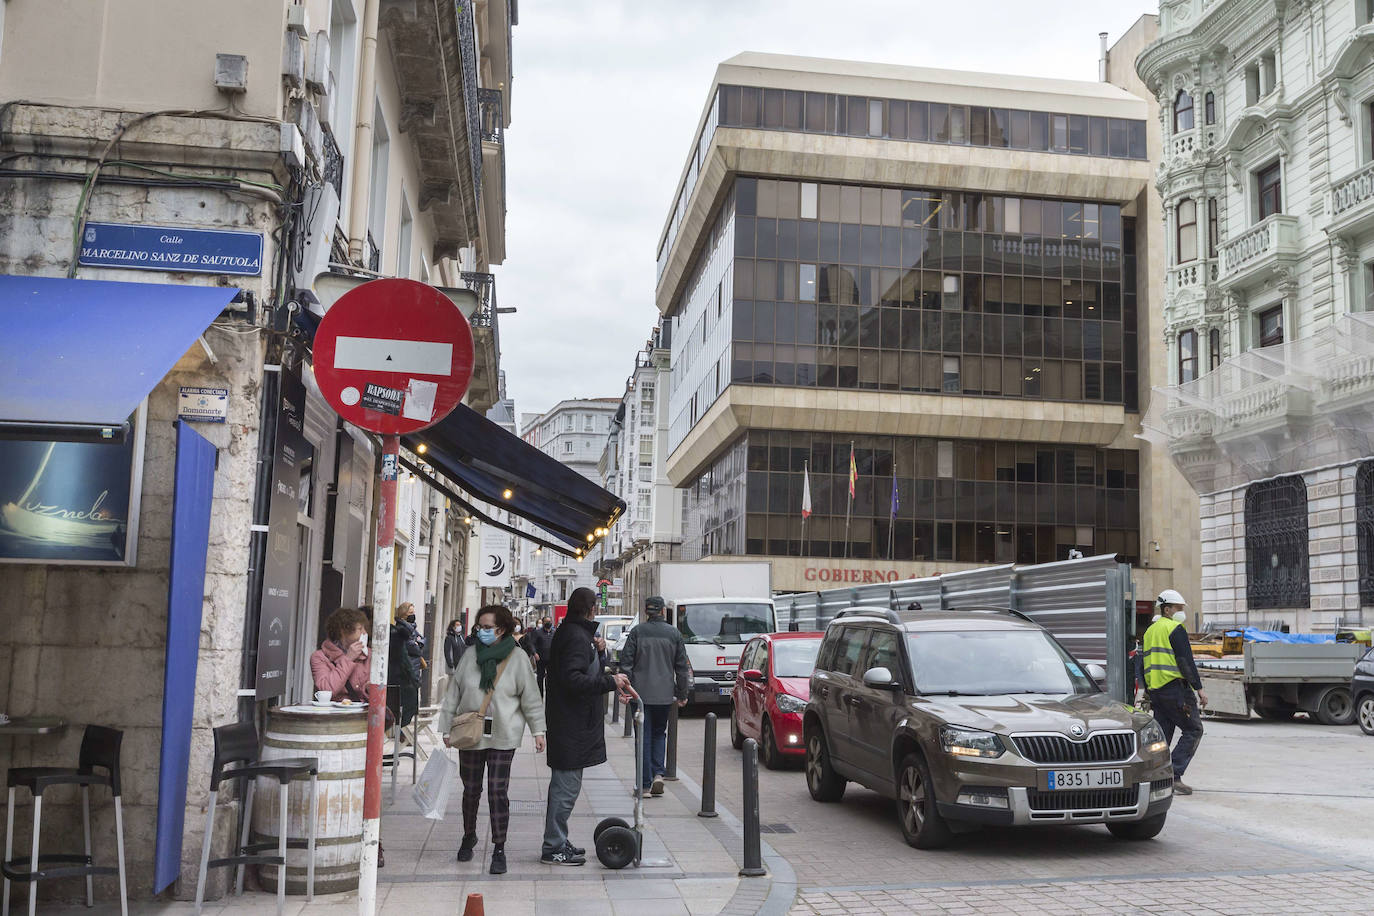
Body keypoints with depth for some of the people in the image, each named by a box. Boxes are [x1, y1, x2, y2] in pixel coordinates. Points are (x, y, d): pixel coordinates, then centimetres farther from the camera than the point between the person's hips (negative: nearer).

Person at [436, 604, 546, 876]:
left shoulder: (517, 659, -3)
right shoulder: (469, 657, 4)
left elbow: (530, 698, 2)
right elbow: (453, 694, 10)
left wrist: (538, 731, 2)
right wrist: (446, 728, 10)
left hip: (503, 738, -3)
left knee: (498, 792, -6)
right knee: (471, 790, 13)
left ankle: (499, 849, 3)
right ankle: (468, 837, 35)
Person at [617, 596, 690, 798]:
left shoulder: (637, 632, -3)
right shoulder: (674, 634, 2)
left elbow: (626, 663, -6)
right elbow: (682, 667, 5)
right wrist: (682, 694, 13)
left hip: (641, 693, -1)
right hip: (665, 695, 2)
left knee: (644, 736, 4)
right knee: (659, 733, 17)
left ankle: (645, 784, 4)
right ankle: (658, 773, 1)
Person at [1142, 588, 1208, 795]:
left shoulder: (1150, 631, 20)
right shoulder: (1175, 628, -7)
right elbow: (1186, 661, -14)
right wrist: (1199, 687, -12)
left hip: (1156, 690, 9)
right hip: (1175, 688, -9)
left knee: (1162, 734, 11)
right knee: (1193, 730, -3)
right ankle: (1174, 775, -11)